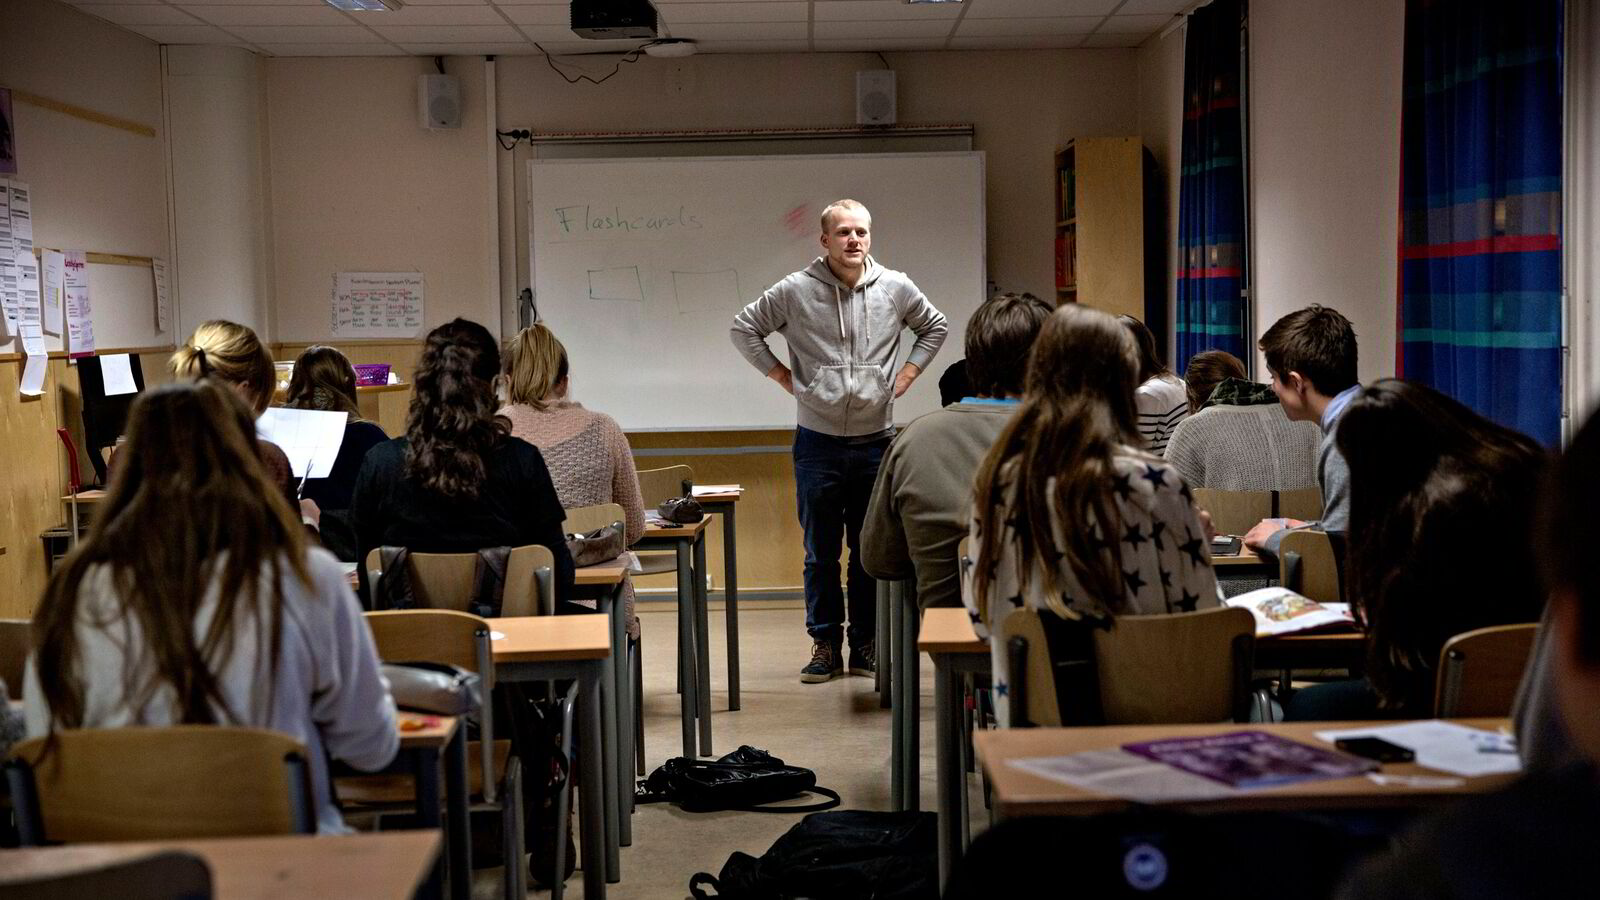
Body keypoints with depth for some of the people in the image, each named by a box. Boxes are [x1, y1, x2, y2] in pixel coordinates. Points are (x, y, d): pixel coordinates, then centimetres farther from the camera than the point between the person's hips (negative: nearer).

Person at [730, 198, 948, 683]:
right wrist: (782, 376, 1)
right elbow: (743, 328, 6)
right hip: (818, 442, -1)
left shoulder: (896, 288, 2)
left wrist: (906, 375, 8)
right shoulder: (795, 291, -5)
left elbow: (934, 326, 19)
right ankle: (825, 644, 14)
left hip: (877, 439, 2)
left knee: (872, 550, 7)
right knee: (821, 552, 5)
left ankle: (866, 644, 17)